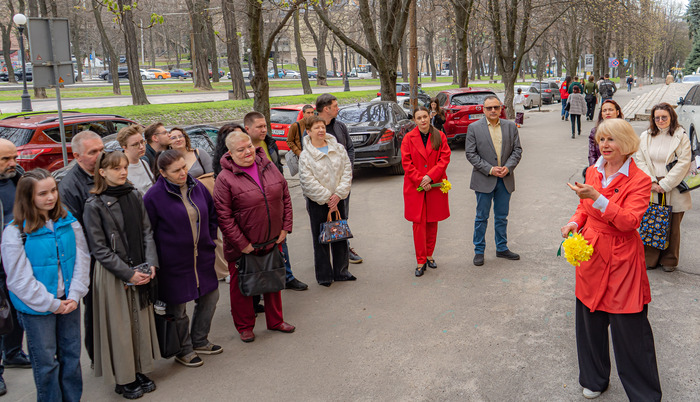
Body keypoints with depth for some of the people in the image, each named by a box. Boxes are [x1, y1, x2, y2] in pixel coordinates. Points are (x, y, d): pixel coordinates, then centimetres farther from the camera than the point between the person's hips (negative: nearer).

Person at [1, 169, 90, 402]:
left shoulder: (68, 222, -2)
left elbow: (82, 259, -1)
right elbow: (20, 279, -14)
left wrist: (74, 295, -11)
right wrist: (52, 304, -13)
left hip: (69, 303, 4)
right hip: (36, 309, -4)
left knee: (71, 356, 17)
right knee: (46, 363, 9)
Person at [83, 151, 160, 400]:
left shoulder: (134, 196, 4)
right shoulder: (94, 206, -10)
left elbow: (147, 232, 5)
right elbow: (99, 249, -10)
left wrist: (150, 264, -8)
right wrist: (128, 274, -14)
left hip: (140, 271, 5)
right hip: (112, 275, -4)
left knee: (141, 321, 12)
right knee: (120, 326, 5)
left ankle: (139, 371, 28)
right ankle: (123, 379, 20)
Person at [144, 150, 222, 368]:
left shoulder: (197, 187, 1)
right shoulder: (154, 196, -15)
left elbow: (212, 215, 15)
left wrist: (210, 241, 11)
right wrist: (156, 259, -9)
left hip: (202, 258, 6)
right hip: (173, 263, -6)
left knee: (210, 297, 16)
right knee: (177, 309, 7)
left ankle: (199, 341, 36)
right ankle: (184, 350, 27)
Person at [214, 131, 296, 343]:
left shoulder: (268, 167, 1)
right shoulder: (225, 178, -15)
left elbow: (285, 198, 7)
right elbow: (224, 216, -16)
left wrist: (285, 228, 1)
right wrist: (241, 244, -16)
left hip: (273, 240, 5)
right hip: (242, 246, -5)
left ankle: (275, 321, 37)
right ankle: (245, 326, 29)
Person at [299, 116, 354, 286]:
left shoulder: (338, 149, 4)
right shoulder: (305, 155, -6)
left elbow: (347, 171, 0)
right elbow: (308, 181, -12)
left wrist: (338, 194, -10)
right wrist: (326, 199, -14)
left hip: (337, 199, 4)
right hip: (317, 202, -3)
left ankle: (341, 271, 25)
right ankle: (324, 275, 14)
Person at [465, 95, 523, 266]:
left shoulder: (511, 126, 6)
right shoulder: (474, 128, -4)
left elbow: (517, 150, 6)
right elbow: (471, 154, -8)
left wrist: (508, 167, -11)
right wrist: (490, 169, -15)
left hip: (505, 180, 3)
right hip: (484, 180, -3)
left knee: (502, 217, 14)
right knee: (481, 217, 5)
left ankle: (502, 249, 27)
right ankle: (479, 251, 16)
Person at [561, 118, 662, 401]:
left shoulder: (639, 180, -11)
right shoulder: (593, 173, 7)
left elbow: (629, 221, -23)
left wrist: (597, 197, -32)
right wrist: (575, 221, -1)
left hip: (621, 261, -6)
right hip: (590, 256, 6)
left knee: (629, 328, 1)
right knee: (590, 321, 15)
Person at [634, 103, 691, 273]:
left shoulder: (681, 137, -2)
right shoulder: (645, 136, 8)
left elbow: (683, 163, -8)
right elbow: (640, 161, 3)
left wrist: (664, 185, -12)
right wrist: (652, 183, -9)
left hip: (673, 191, -2)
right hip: (650, 191, 2)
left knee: (672, 227, 6)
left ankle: (669, 261, 21)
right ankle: (650, 259, 18)